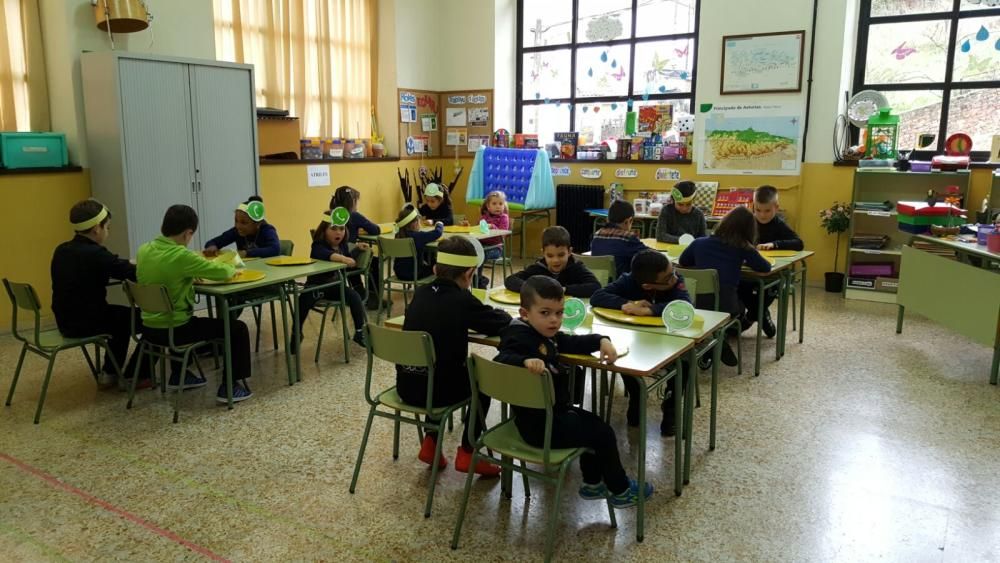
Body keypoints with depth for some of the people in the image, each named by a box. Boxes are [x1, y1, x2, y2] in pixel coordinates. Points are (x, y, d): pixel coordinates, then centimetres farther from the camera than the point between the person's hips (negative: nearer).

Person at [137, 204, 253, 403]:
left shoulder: (143, 250, 0)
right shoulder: (181, 256, -22)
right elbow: (221, 272, -16)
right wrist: (231, 269, 6)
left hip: (151, 329, 8)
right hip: (174, 330, -8)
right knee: (238, 328, 3)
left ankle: (179, 375, 43)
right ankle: (230, 387, 6)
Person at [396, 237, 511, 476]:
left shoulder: (420, 293, 5)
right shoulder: (462, 300, -13)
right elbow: (504, 323, -3)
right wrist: (477, 318, 16)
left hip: (406, 385, 6)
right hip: (435, 388, -5)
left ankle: (430, 443, 27)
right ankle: (467, 453, 18)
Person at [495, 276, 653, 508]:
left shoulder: (546, 334, 7)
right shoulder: (521, 338, -23)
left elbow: (573, 343, 15)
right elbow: (502, 359, -38)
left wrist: (601, 341, -3)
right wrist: (526, 361, -56)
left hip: (553, 412, 11)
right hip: (540, 425, -11)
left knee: (594, 424, 27)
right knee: (603, 434, -3)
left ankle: (592, 484, 38)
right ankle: (620, 491, 19)